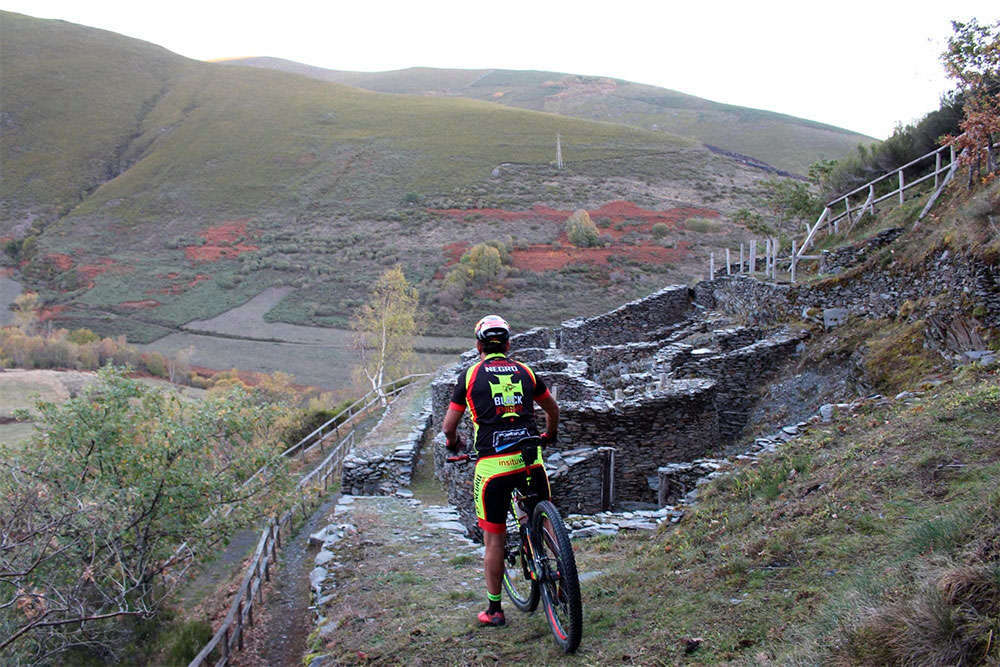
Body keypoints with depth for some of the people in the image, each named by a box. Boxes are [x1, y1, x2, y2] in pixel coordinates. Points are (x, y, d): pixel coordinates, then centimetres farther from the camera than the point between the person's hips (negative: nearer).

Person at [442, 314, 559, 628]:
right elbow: (553, 410, 27)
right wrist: (549, 435, 47)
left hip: (493, 465, -2)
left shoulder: (470, 375, 6)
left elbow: (449, 426, 9)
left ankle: (494, 610, 18)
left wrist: (453, 443, 31)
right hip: (530, 461, 2)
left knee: (494, 539, 9)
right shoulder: (525, 372, 14)